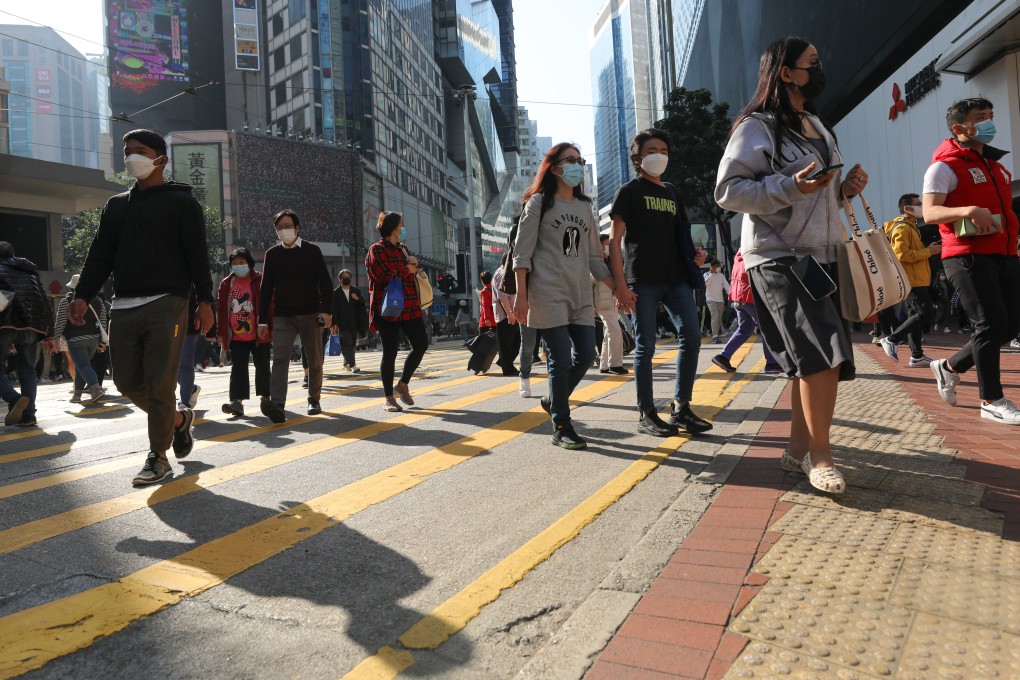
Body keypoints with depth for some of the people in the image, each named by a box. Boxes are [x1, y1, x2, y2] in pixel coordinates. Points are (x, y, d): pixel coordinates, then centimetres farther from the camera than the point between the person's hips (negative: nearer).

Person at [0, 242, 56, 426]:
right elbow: (46, 306, 18)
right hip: (32, 327, 4)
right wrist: (49, 336, 17)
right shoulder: (30, 273, 23)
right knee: (27, 369, 10)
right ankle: (28, 414, 3)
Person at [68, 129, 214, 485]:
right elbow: (100, 255, 15)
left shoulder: (181, 201, 3)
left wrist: (205, 300, -12)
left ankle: (158, 457, 5)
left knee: (159, 384, -5)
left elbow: (197, 255, -4)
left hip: (165, 304, -6)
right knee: (127, 381, 7)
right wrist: (83, 295, 2)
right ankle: (178, 419, 30)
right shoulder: (116, 205, 20)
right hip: (123, 307, 6)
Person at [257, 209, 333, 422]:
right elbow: (266, 289, 7)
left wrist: (326, 310, -16)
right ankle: (277, 405, -25)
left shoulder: (312, 250, 1)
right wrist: (263, 320, 2)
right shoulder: (272, 254, 6)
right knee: (280, 359, -14)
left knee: (315, 361, 8)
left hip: (311, 315, -1)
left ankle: (314, 400, 23)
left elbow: (325, 283, -4)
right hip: (283, 316, 1)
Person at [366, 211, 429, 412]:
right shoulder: (376, 250, -6)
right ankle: (389, 398, 8)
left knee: (421, 345, 3)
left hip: (409, 307, 7)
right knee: (390, 352, -2)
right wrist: (407, 269, -6)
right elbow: (386, 277, -18)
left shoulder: (402, 248, 18)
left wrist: (414, 266, 1)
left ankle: (403, 384, 21)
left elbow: (412, 271, 23)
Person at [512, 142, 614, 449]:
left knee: (586, 355, 1)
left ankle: (553, 401, 26)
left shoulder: (585, 206, 18)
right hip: (548, 293, -6)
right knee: (561, 359, -7)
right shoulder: (539, 202, 2)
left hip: (580, 294, 6)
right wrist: (521, 295, -13)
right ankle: (561, 427, 4)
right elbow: (522, 252, -4)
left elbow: (594, 257, 18)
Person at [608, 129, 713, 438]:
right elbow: (615, 241, -3)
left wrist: (694, 256, 4)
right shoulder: (630, 191, 4)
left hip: (676, 278, 6)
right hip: (643, 280, -6)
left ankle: (681, 407, 9)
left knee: (692, 336, -1)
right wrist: (620, 284, -13)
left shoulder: (672, 193, 21)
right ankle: (646, 414, 6)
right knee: (646, 346, -3)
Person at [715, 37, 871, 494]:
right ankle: (820, 457, -4)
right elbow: (728, 190, -14)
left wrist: (845, 187, 9)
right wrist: (791, 186, -23)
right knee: (821, 353, -17)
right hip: (778, 258, -9)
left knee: (814, 359, 7)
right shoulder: (756, 126, -6)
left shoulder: (816, 125, 21)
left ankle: (798, 451, 18)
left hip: (823, 255, 9)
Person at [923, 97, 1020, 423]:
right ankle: (992, 401, 4)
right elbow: (930, 213, -18)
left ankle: (950, 367, 23)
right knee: (991, 324, -8)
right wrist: (968, 211, -34)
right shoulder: (945, 166, -6)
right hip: (968, 256, -8)